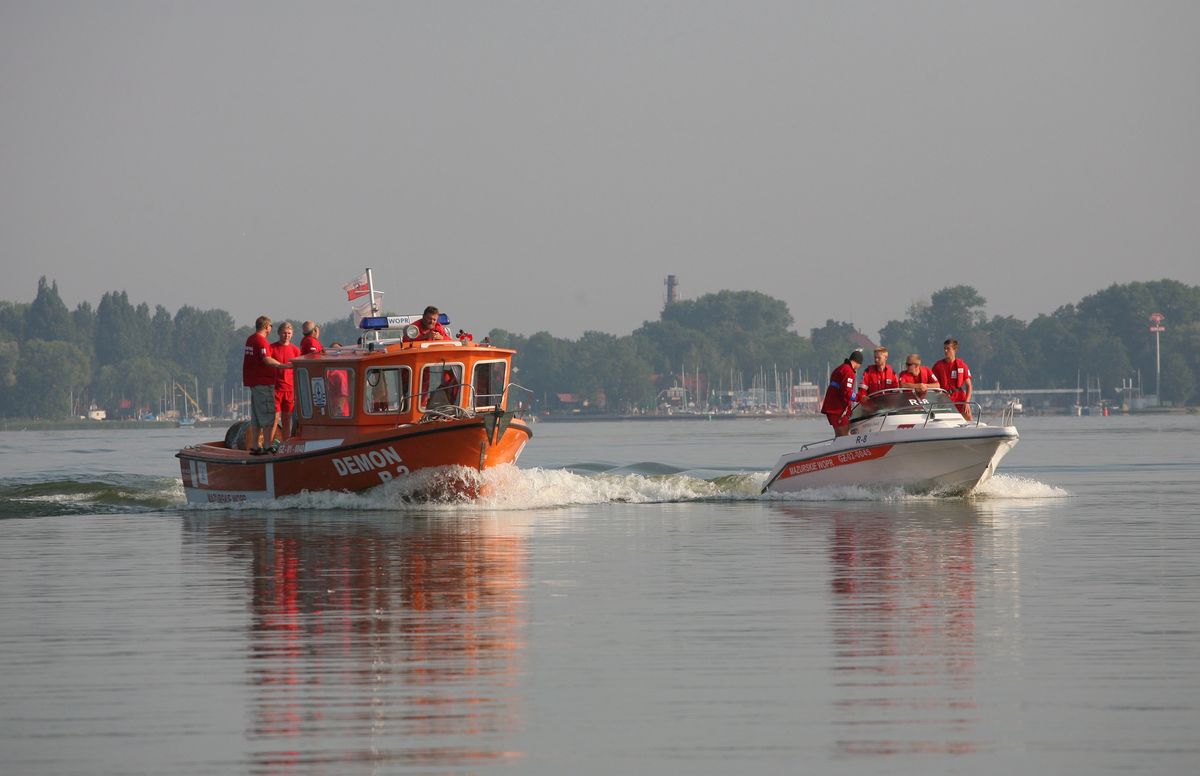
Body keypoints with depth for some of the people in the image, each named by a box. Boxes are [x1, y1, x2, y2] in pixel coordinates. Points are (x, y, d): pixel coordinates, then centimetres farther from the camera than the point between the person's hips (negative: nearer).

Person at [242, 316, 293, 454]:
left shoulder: (250, 339, 15)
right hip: (263, 383, -9)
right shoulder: (261, 341, -14)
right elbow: (267, 360, -26)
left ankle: (255, 446, 13)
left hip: (253, 382, 9)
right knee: (268, 417, -7)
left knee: (256, 418, 12)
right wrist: (284, 366, -25)